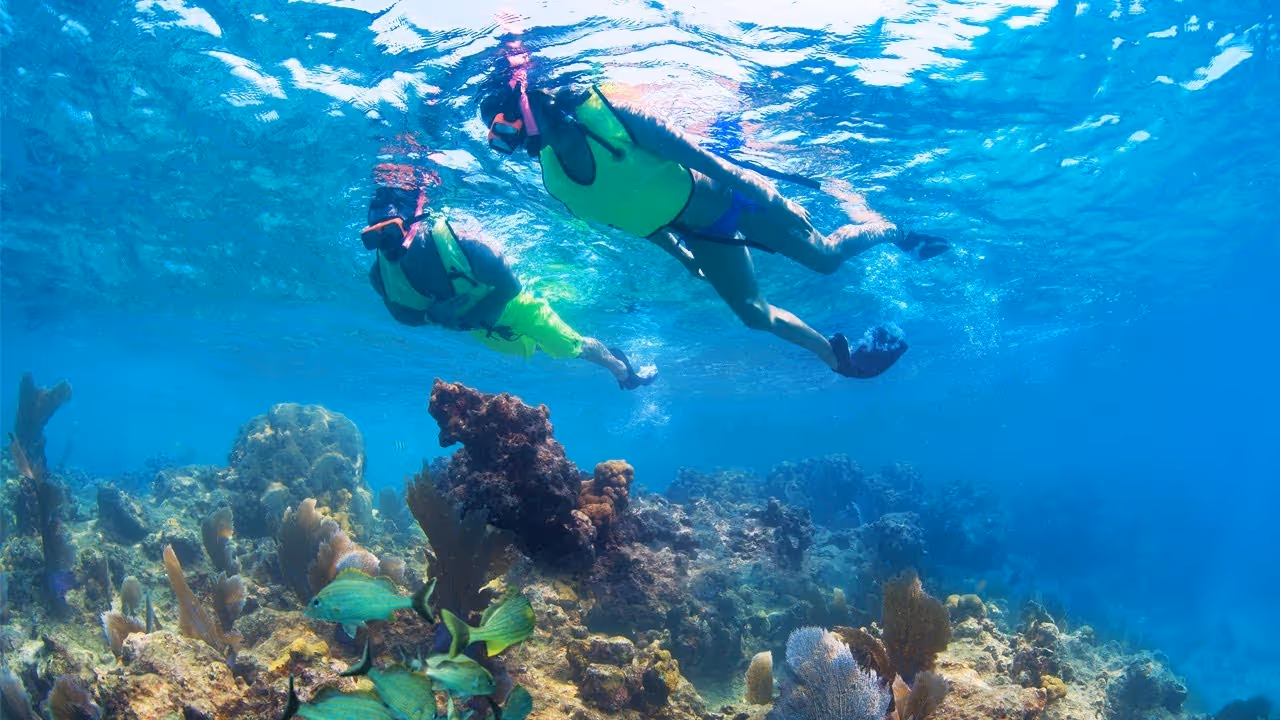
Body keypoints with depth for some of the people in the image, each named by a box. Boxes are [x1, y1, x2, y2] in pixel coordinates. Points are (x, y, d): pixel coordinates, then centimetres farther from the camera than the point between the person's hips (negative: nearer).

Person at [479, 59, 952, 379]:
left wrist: (746, 180, -19)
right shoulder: (556, 181, -10)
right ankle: (840, 356, 27)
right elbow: (632, 218, 4)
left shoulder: (599, 110, -27)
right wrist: (681, 254, 12)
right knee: (756, 315, 7)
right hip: (699, 234, 5)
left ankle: (886, 229, 36)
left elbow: (678, 145, -22)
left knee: (824, 258, 5)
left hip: (723, 193, -5)